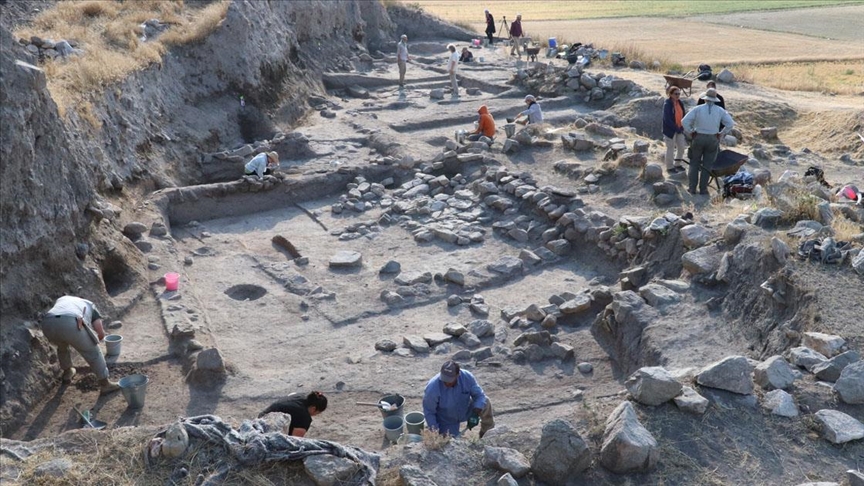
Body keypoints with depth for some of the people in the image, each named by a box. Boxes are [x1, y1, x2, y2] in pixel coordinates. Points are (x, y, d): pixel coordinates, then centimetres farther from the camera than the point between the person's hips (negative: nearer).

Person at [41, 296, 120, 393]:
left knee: (62, 347, 38)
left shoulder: (62, 299, 43)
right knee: (93, 352, 18)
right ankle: (105, 384, 24)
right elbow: (101, 333, 21)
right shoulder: (90, 306, 33)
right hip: (71, 325, -4)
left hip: (48, 324, 4)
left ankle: (67, 373, 53)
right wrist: (94, 341, 44)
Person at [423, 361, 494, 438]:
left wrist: (475, 413, -29)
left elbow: (479, 395, -15)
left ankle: (489, 434, 10)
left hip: (466, 411, 3)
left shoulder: (467, 377, -25)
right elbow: (428, 412, -20)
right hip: (447, 422, -3)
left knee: (486, 403, -13)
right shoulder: (432, 388, -32)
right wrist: (435, 432, -25)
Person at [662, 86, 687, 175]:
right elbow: (667, 119, -21)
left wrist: (681, 127, -4)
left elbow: (683, 115, 9)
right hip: (670, 130, -7)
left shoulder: (680, 103, 3)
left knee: (682, 147, 12)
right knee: (670, 149, 4)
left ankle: (677, 164, 31)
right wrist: (676, 128, -20)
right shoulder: (667, 105, -17)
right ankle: (669, 167, 19)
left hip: (679, 130, 7)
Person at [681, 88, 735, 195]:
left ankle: (692, 188, 10)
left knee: (694, 163, 11)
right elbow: (730, 124, -4)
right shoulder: (720, 110, -2)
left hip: (698, 138, -1)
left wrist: (690, 132, -1)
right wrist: (722, 134, 5)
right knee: (707, 165, 9)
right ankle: (703, 189, 9)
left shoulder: (698, 109, -7)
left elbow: (684, 121, -15)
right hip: (713, 140, 1)